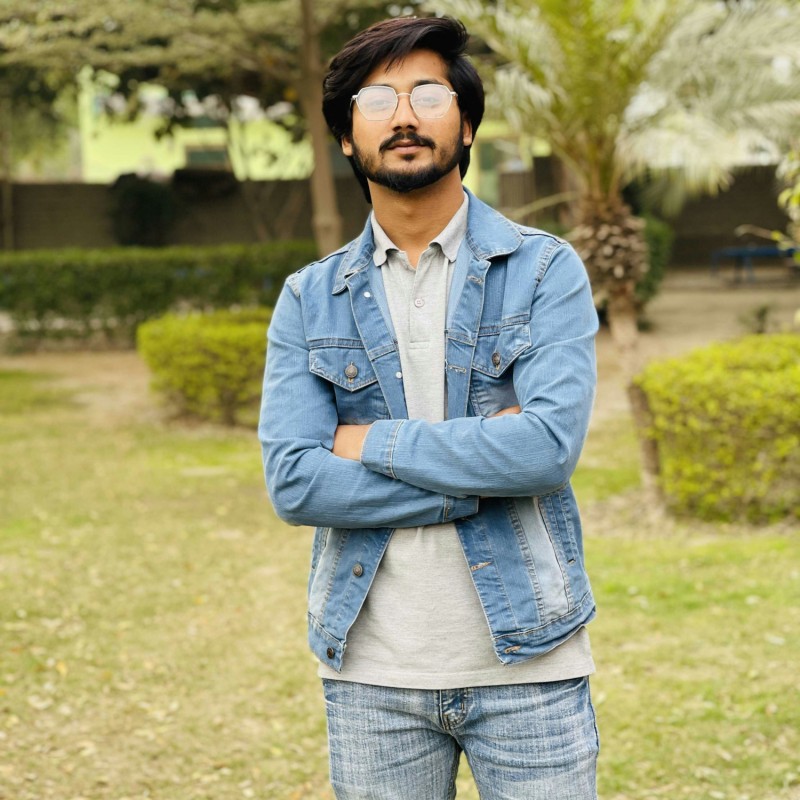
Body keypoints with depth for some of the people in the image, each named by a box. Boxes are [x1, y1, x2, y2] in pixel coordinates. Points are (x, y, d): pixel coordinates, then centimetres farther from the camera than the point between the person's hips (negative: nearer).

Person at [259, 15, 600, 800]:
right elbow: (294, 483, -8)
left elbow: (550, 445, -16)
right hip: (372, 673, 2)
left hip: (524, 656, -2)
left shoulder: (544, 270, -1)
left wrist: (372, 443, -10)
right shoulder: (310, 299, 5)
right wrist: (480, 474, -13)